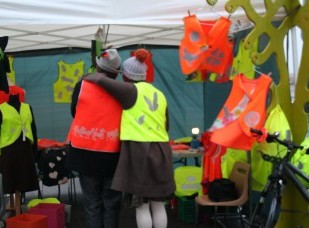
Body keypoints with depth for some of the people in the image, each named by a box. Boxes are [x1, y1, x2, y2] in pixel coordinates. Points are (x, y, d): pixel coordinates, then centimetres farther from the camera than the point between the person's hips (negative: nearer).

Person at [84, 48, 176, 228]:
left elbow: (101, 80, -12)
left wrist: (89, 77, 8)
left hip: (138, 149, -6)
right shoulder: (159, 94, 16)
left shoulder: (131, 91, -4)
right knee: (158, 204, 11)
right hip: (161, 149, 6)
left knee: (142, 205, 0)